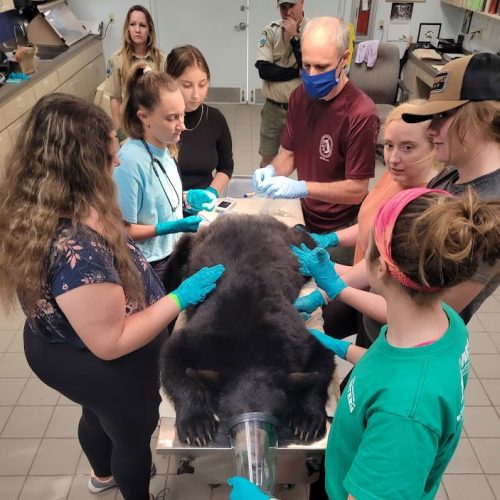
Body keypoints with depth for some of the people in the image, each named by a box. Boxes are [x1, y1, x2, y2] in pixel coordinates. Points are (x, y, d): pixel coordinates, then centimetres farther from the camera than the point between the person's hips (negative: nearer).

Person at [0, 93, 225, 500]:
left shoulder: (35, 213, -12)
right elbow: (112, 343, -33)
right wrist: (181, 297, -29)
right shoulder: (75, 250, -42)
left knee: (98, 416, 35)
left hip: (64, 350, 9)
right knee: (134, 432, 22)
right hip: (105, 370, -8)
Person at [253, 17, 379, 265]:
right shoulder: (299, 96, -3)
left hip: (340, 231, -5)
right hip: (305, 217, 6)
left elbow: (356, 190, -22)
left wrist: (301, 188, -33)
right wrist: (271, 170, -17)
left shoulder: (361, 113, -25)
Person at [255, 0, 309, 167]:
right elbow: (264, 69, -12)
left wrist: (294, 37, -17)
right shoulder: (271, 31, -1)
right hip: (273, 108, 2)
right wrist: (298, 72, -15)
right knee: (267, 159, 15)